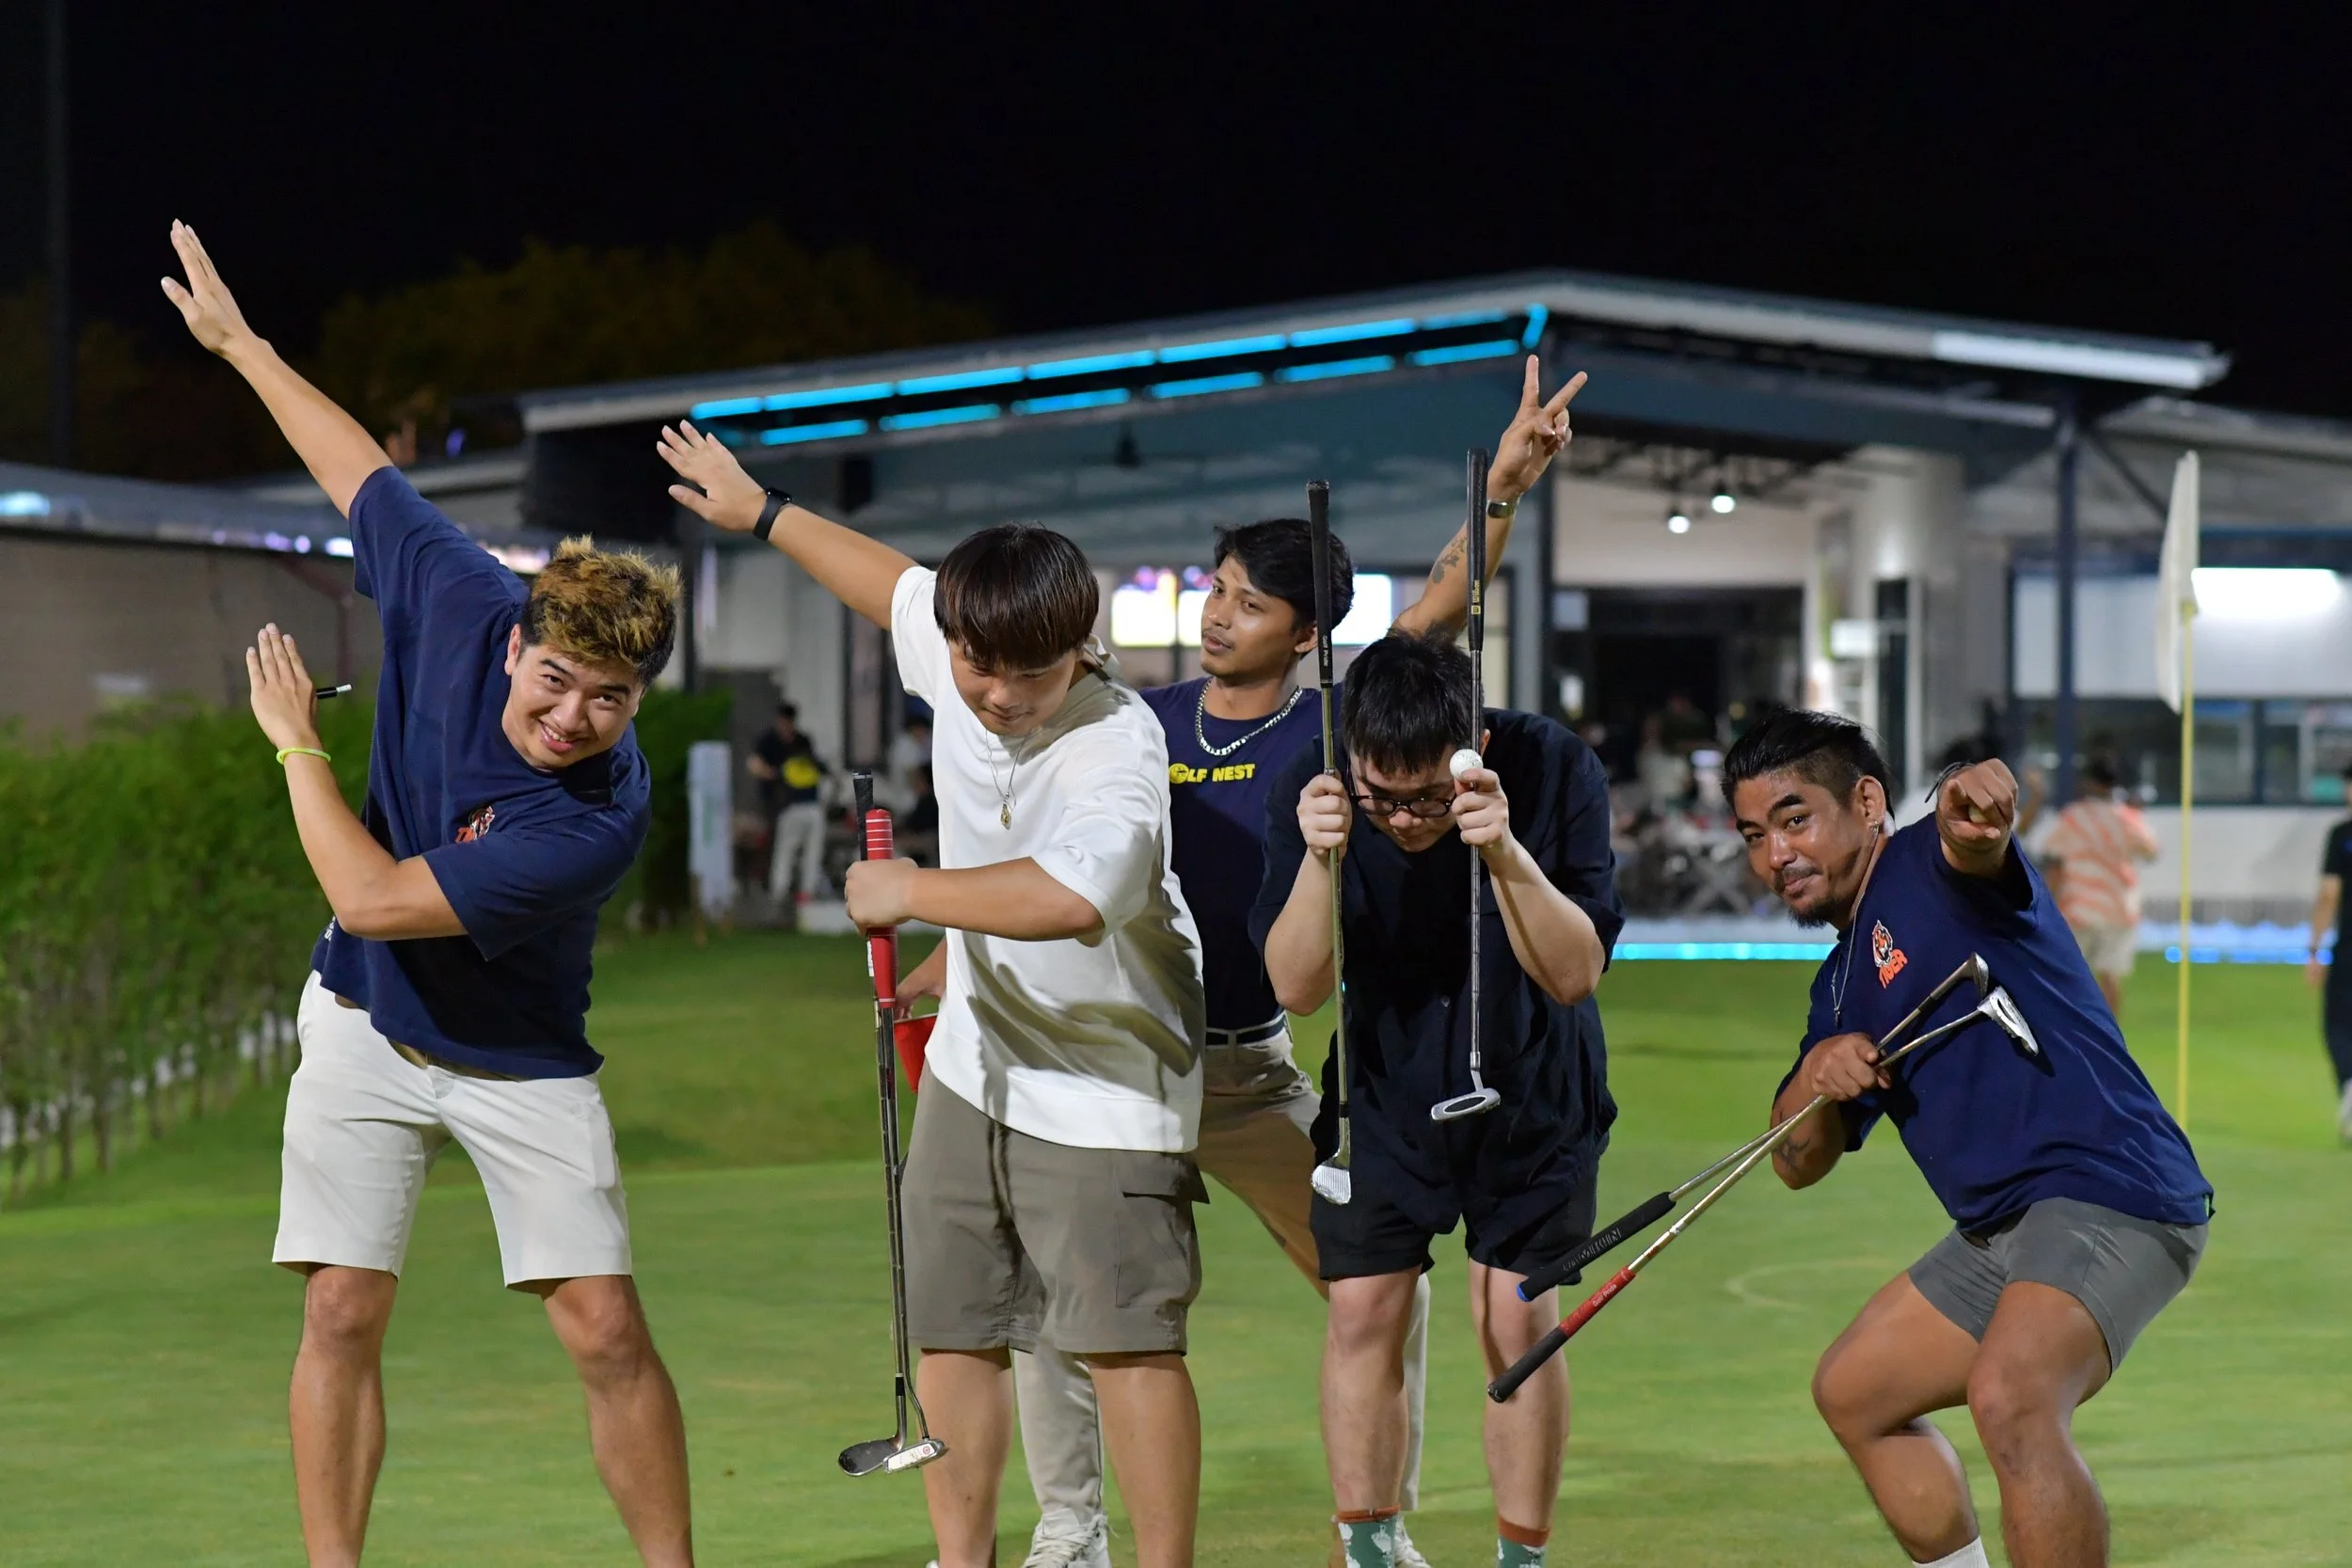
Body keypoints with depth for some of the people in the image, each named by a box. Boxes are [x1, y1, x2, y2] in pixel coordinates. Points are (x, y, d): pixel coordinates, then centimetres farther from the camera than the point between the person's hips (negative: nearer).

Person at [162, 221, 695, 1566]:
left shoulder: (602, 821, -31)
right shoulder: (463, 604, -17)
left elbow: (373, 898, -29)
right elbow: (366, 473, 2)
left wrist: (298, 746, -16)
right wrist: (237, 338, 9)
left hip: (521, 1064, -3)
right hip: (367, 1028, 4)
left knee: (606, 1329, -7)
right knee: (343, 1314, -2)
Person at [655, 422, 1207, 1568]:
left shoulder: (1117, 748, -27)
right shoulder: (952, 652, -5)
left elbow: (1072, 894, -45)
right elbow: (897, 583, 19)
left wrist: (908, 893, -33)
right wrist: (762, 511, 31)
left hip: (1104, 1079, -7)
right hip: (975, 1064, 7)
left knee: (1123, 1336, -11)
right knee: (950, 1329, 10)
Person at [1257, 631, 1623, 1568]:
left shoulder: (1553, 769, -24)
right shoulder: (1313, 791, -21)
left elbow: (1576, 974, -26)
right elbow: (1296, 989, -22)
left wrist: (1506, 854, -41)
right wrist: (1320, 861, -38)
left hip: (1531, 1092, -1)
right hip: (1383, 1092, 1)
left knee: (1518, 1321, -4)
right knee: (1362, 1314, -2)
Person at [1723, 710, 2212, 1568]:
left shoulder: (1929, 865, -7)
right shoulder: (1842, 982, 19)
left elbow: (1974, 840, -33)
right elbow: (1798, 1163, 18)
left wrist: (1973, 799, -58)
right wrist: (1817, 1075, -4)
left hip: (2110, 1185, -11)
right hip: (2001, 1229, 11)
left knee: (2010, 1396, -34)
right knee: (1852, 1391, 24)